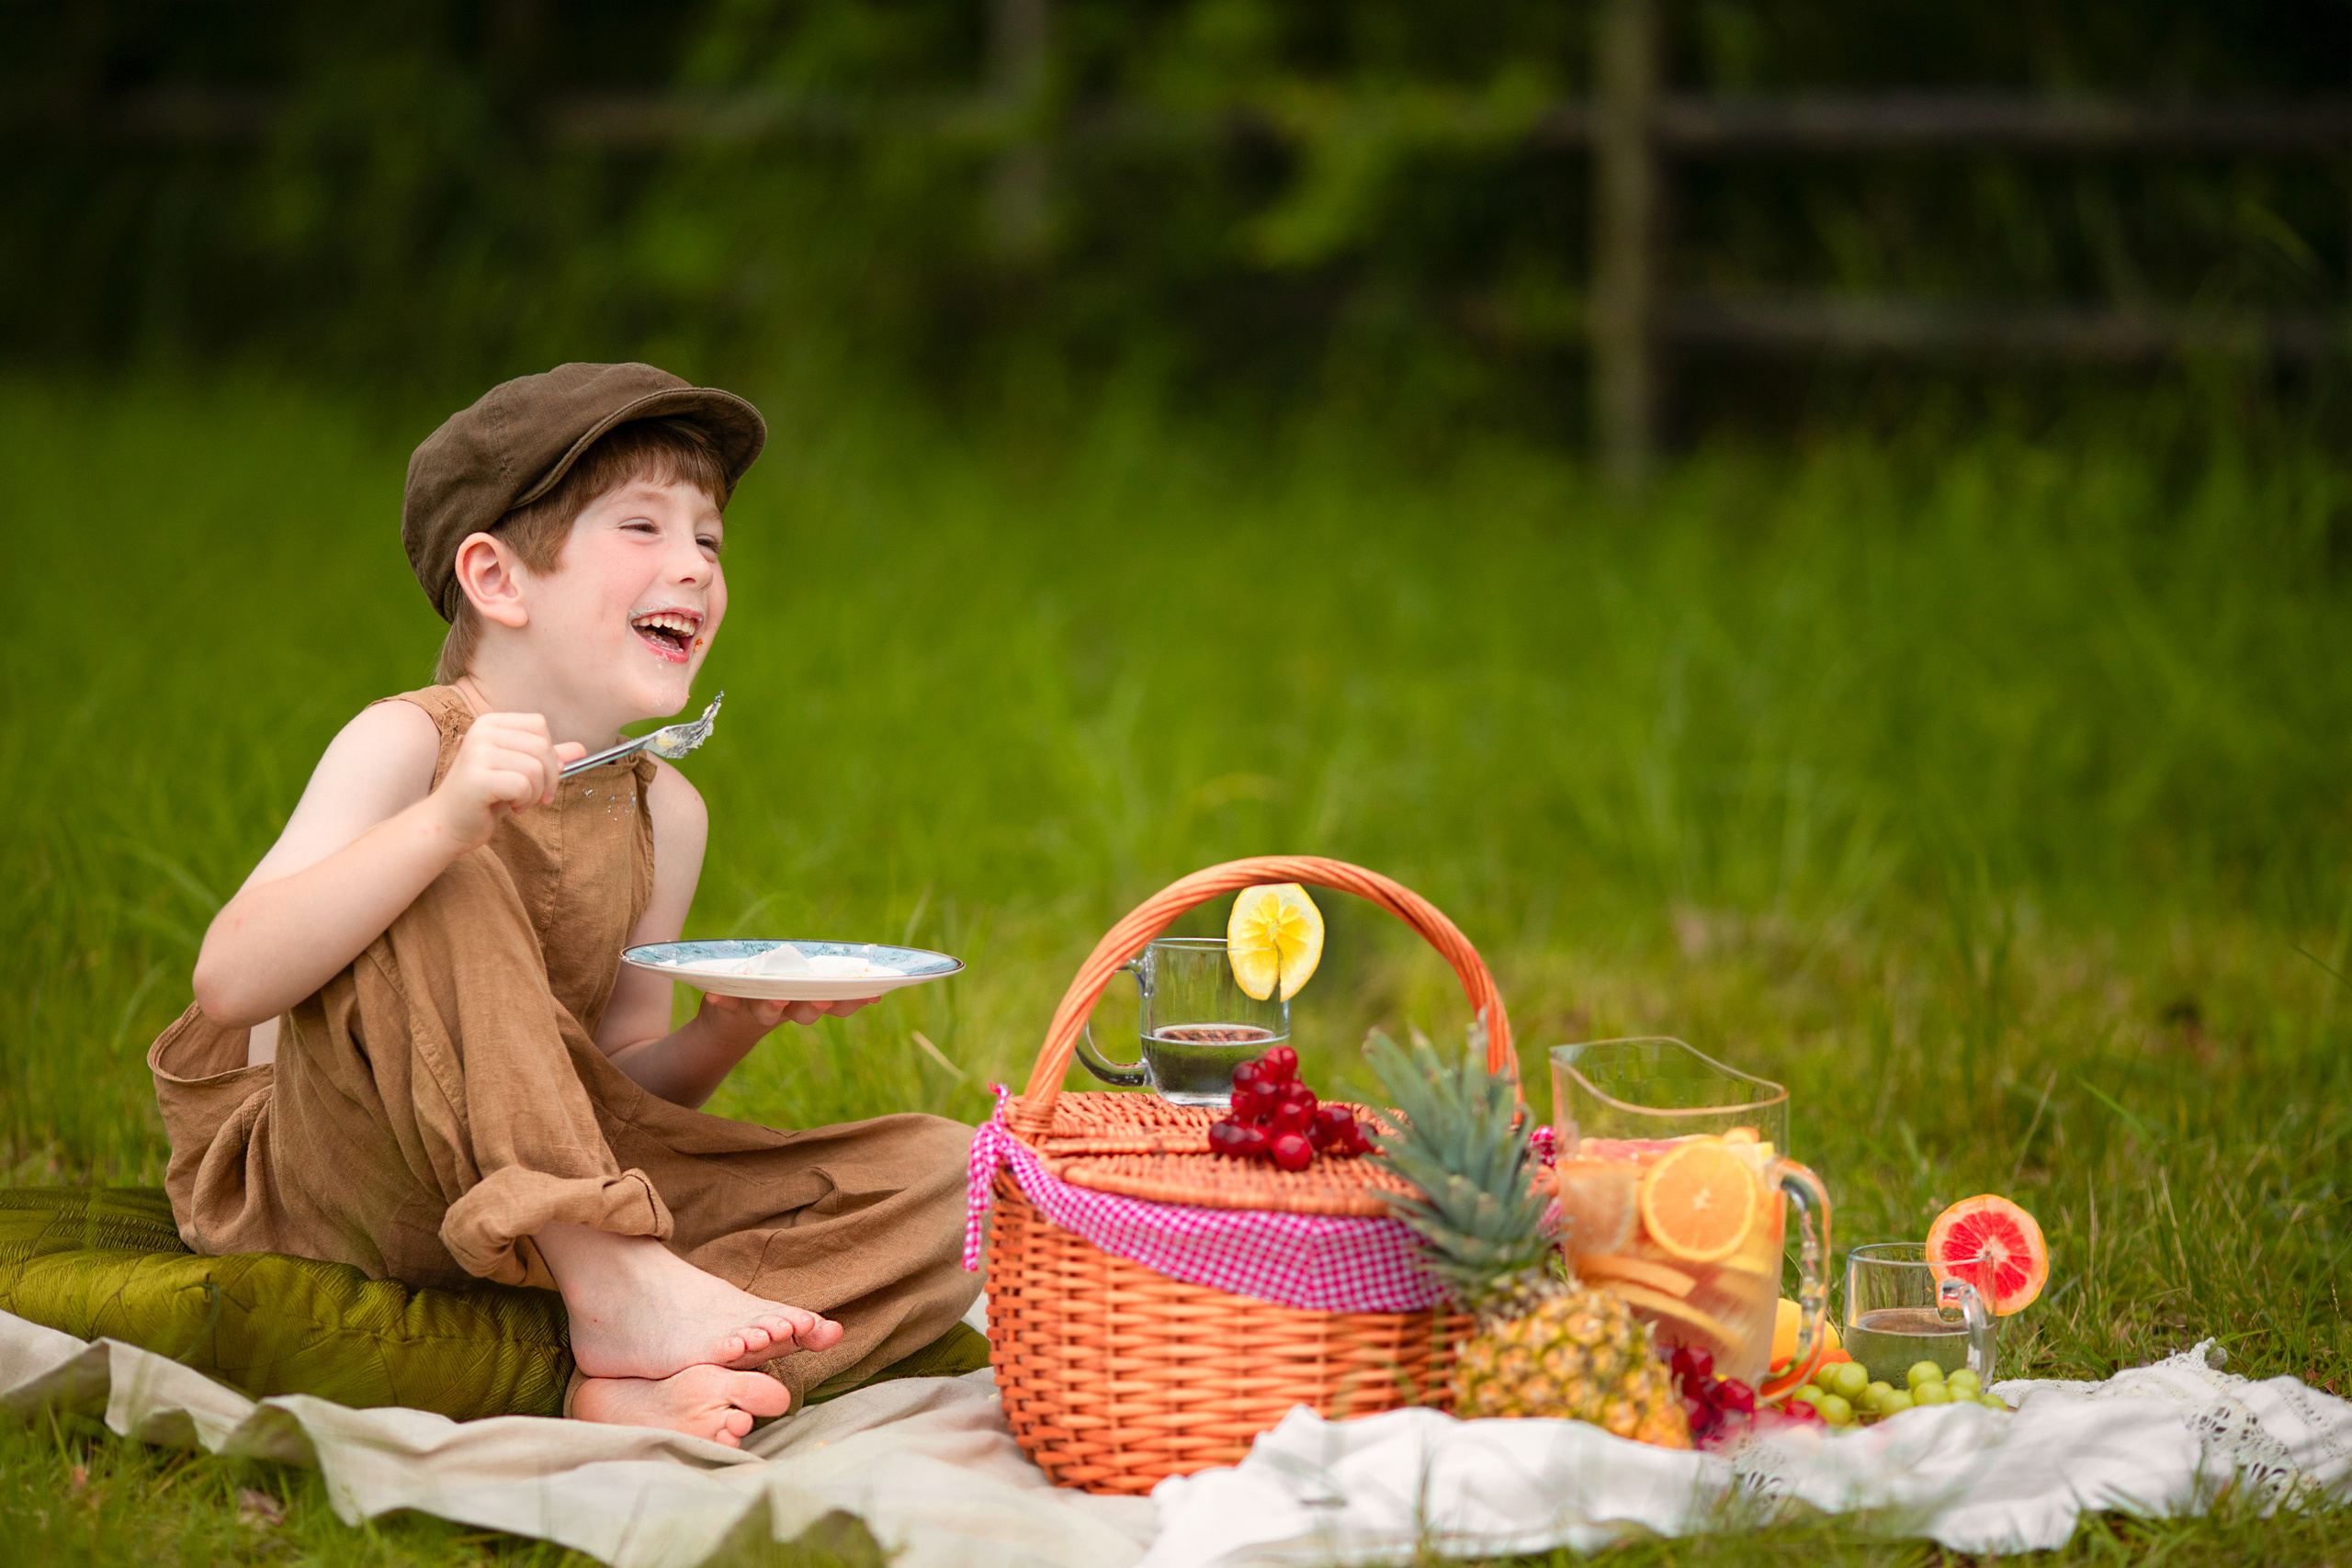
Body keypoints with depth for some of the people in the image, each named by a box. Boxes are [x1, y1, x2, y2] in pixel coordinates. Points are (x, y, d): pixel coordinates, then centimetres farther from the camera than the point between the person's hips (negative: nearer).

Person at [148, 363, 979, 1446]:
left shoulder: (665, 812, 4)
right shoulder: (405, 747, -14)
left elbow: (623, 1084, 12)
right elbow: (228, 982, -28)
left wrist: (735, 1023, -10)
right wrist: (444, 821, -39)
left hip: (546, 1187, 6)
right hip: (319, 1174, -6)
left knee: (938, 1177, -9)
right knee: (446, 887, -30)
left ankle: (642, 1381, -33)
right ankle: (613, 1282, -32)